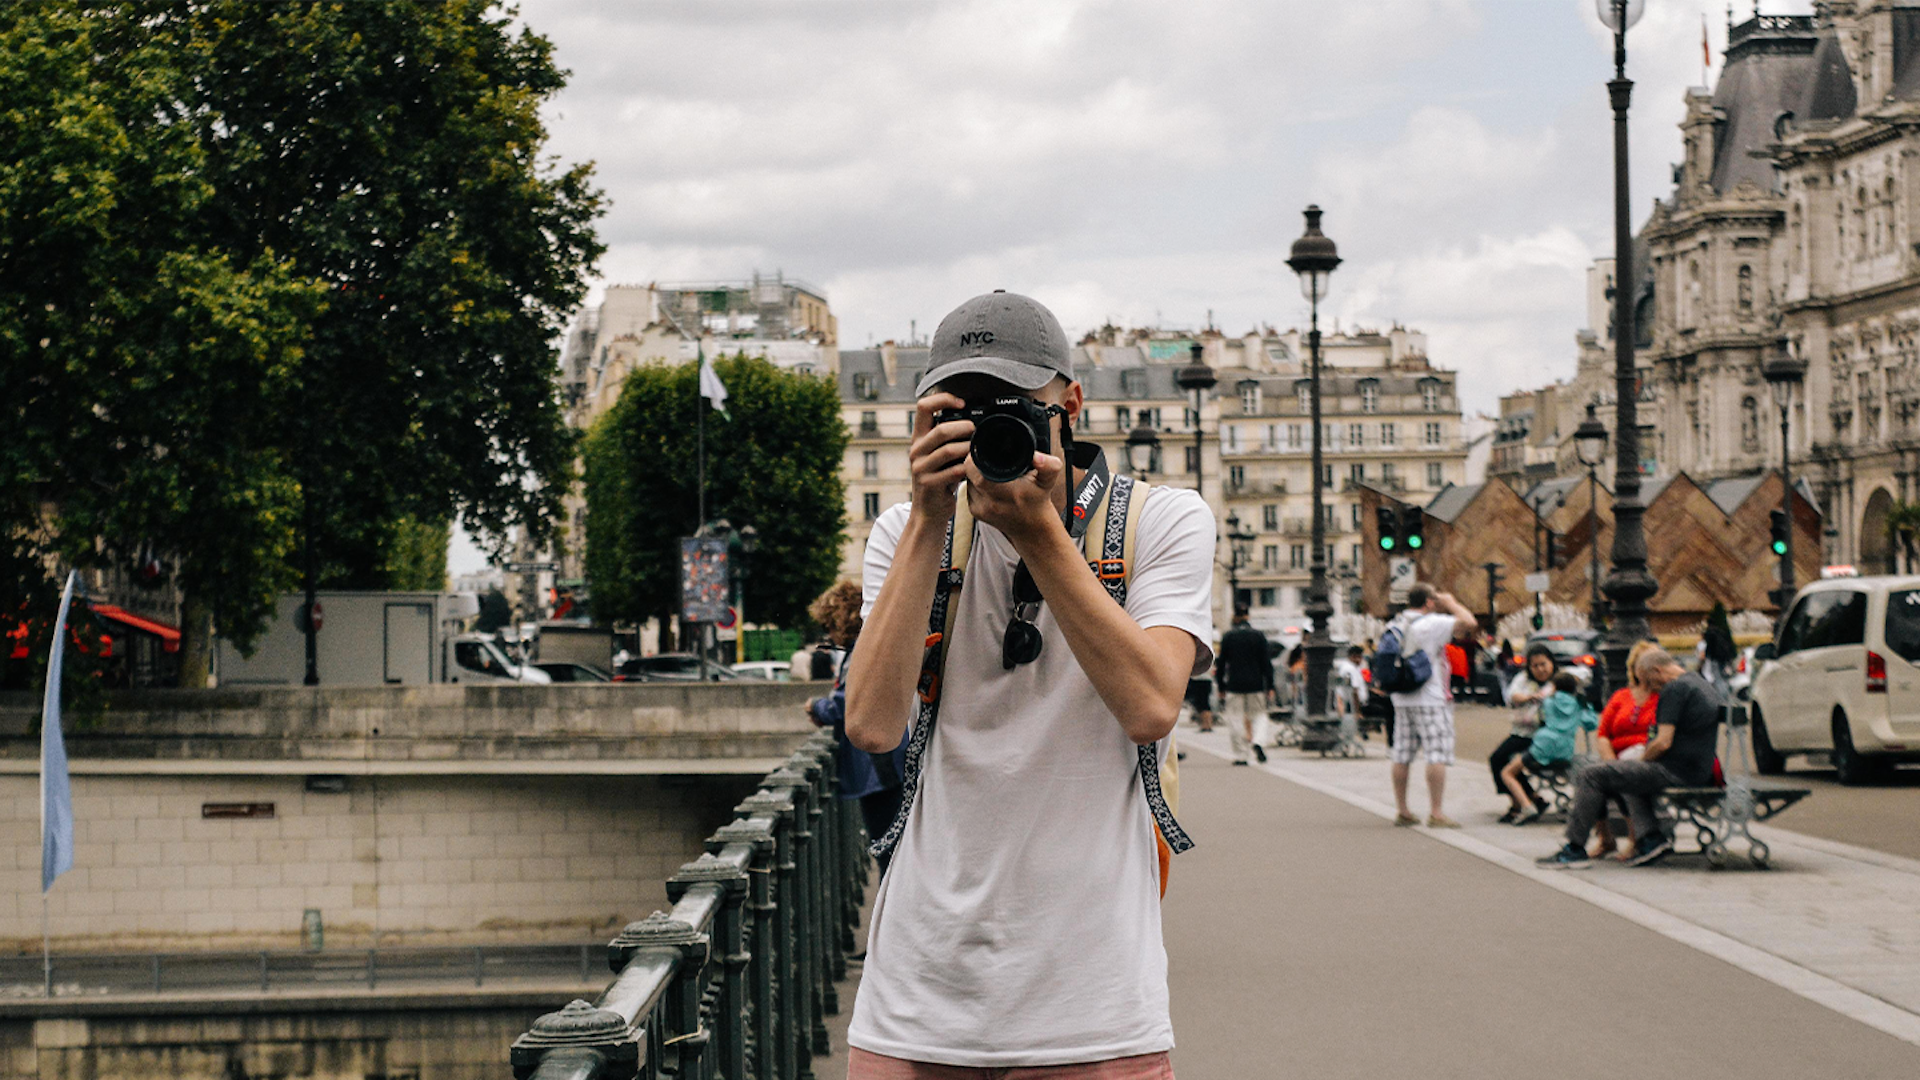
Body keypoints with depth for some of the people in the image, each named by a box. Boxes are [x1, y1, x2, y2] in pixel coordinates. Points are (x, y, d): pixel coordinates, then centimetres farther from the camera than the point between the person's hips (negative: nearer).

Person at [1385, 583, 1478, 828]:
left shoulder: (1397, 624, 11)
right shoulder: (1431, 623, -12)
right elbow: (1468, 623, -18)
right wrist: (1450, 603, -5)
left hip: (1401, 700, 8)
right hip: (1430, 700, -8)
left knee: (1401, 757, 9)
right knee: (1438, 756, -7)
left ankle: (1402, 811, 14)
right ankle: (1436, 814, -12)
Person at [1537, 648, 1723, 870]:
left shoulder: (1674, 689, -15)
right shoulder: (1704, 685, 17)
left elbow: (1663, 743, -20)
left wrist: (1642, 760, -1)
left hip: (1676, 772, -10)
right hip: (1701, 771, 10)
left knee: (1592, 777, -6)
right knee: (1631, 777, 34)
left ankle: (1575, 849, -2)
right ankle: (1650, 837, 13)